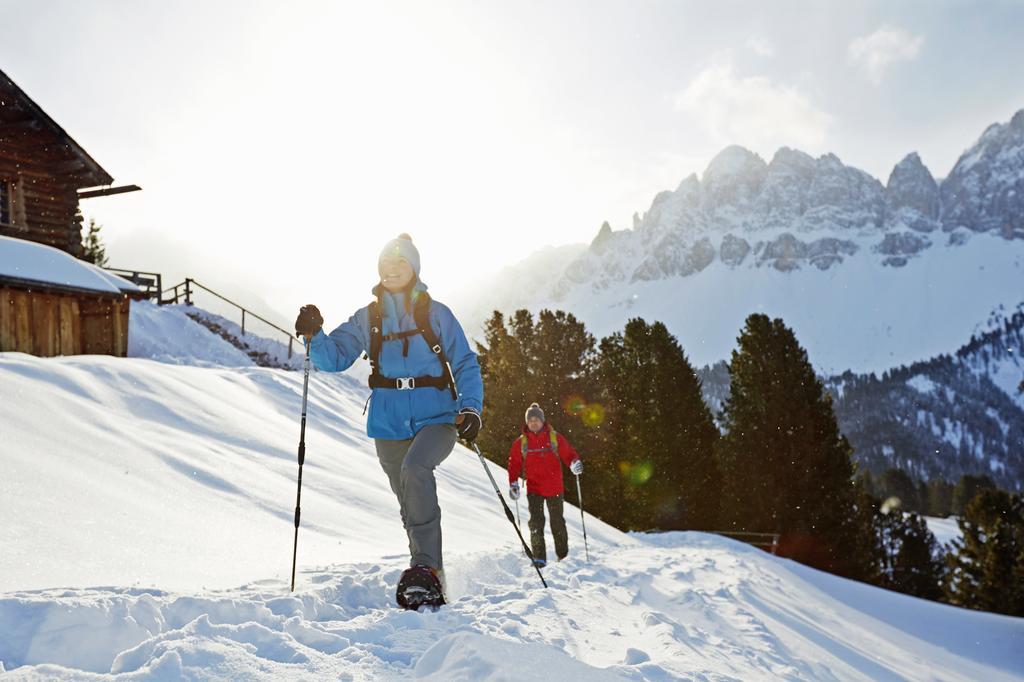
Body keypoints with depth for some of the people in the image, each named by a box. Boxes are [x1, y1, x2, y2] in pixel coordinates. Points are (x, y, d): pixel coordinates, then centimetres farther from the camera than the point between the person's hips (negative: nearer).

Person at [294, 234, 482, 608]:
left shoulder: (436, 314, 2)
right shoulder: (366, 318, 10)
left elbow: (465, 364, 2)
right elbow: (334, 357, 3)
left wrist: (471, 408, -13)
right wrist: (314, 336, -18)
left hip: (436, 417, -4)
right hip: (389, 425, 4)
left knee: (415, 469, -31)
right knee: (411, 505, 9)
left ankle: (427, 568, -30)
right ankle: (430, 581, 23)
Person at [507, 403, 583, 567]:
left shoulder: (555, 438, 0)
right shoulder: (520, 442, 3)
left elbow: (568, 454, 1)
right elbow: (514, 464, 7)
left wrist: (575, 463, -21)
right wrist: (513, 483, -3)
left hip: (554, 488, 0)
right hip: (533, 489, 0)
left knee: (557, 521, 10)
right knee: (536, 521, -10)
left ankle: (563, 555, 27)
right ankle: (539, 558, -7)